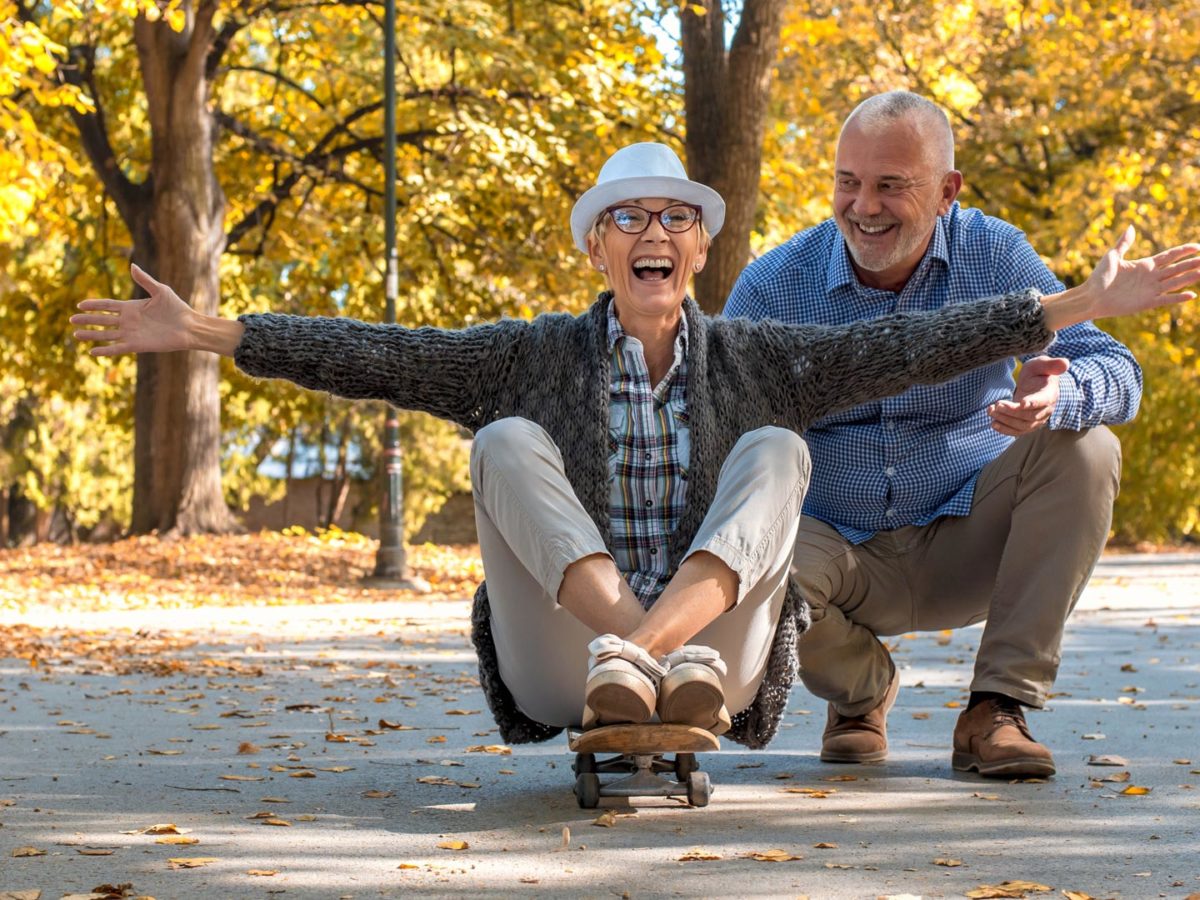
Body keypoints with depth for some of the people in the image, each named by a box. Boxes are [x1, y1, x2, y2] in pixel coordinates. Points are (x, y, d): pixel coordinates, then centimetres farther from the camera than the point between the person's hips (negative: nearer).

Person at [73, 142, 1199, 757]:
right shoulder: (538, 357, 6)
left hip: (720, 662, 1)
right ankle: (629, 646, -41)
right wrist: (206, 333, -10)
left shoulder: (751, 361, 8)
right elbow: (381, 357, -2)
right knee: (508, 444, -17)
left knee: (775, 450, -17)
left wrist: (1083, 304, -8)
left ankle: (668, 653, -42)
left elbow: (905, 345, 0)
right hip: (559, 674, 0)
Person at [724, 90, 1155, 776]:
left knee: (1085, 450, -25)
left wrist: (1058, 395, -40)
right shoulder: (775, 287, -8)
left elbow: (1117, 373, -14)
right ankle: (863, 688, 3)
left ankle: (998, 707, -18)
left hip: (967, 543, 1)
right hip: (845, 553, -1)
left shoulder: (994, 257, -7)